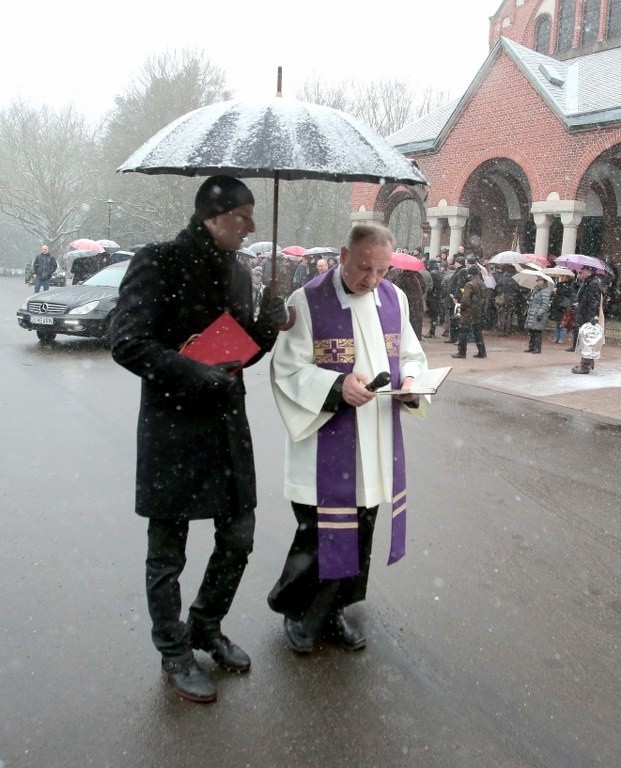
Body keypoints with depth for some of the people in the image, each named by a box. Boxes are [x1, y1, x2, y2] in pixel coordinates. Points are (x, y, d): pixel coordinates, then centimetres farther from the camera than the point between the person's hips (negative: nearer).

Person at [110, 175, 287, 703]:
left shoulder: (238, 272, 12)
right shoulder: (158, 263, -10)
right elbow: (128, 343, -18)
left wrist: (269, 326, -3)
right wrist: (198, 377, -23)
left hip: (227, 422, 7)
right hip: (173, 427, -7)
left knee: (238, 539, 14)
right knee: (167, 554, 8)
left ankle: (207, 629, 38)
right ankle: (175, 654, 29)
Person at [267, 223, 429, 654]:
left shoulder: (395, 299, 5)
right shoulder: (308, 301, -11)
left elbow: (411, 356, 14)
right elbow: (286, 370, -12)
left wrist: (410, 380, -8)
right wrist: (337, 386, -26)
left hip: (377, 445, 6)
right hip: (326, 447, -5)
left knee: (360, 534, 14)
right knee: (322, 535, 2)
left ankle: (332, 611, 35)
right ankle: (296, 608, 29)